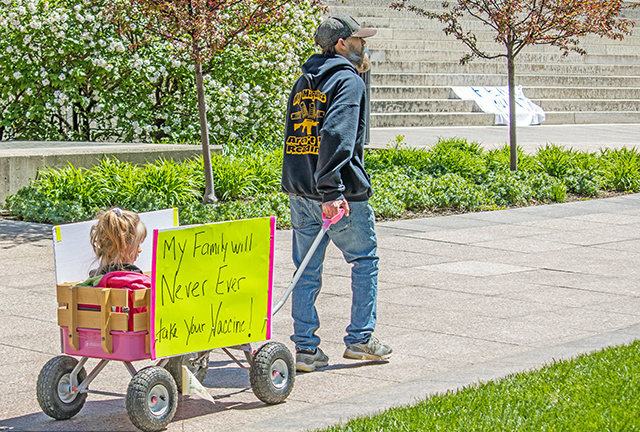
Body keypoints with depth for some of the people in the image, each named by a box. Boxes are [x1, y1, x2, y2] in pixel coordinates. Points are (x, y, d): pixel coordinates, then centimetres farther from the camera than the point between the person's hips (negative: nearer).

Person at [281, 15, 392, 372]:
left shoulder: (303, 83, 16)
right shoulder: (349, 81, -9)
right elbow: (337, 134, -24)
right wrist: (331, 190, -28)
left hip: (299, 192, 7)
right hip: (338, 196, -7)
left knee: (307, 271, 10)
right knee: (365, 261, 11)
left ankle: (306, 348, 9)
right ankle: (360, 339, 14)